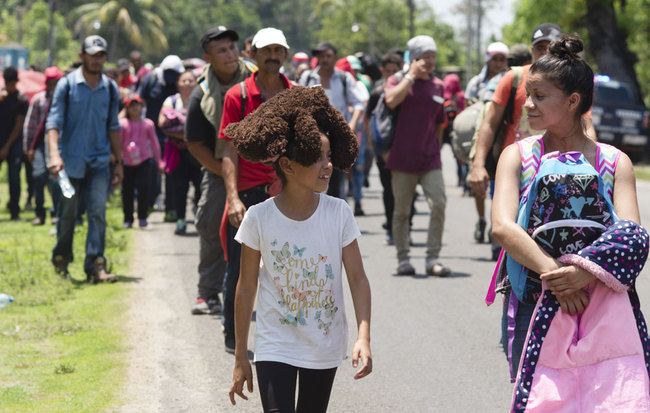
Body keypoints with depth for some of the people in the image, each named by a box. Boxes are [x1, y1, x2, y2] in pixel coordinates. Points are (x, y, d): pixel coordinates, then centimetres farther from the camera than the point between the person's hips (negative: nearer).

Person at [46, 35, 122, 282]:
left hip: (99, 162, 2)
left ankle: (96, 265, -13)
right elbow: (54, 121, -8)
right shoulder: (66, 85, -2)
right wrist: (54, 154, -23)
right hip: (71, 161, -2)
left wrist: (118, 162, 14)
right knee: (67, 213, 7)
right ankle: (61, 259, 27)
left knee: (98, 212, -10)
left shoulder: (110, 88, 8)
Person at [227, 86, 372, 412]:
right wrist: (240, 358, -1)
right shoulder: (259, 218, -11)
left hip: (325, 347, 3)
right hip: (276, 346, -2)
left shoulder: (338, 213, -7)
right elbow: (246, 288, -4)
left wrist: (363, 338, -19)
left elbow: (358, 279, -6)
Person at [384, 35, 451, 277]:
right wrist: (411, 75, -13)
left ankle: (433, 259, -4)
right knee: (402, 211, 4)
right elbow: (391, 100, -22)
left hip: (430, 159, 3)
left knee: (439, 205, -11)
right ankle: (403, 259, 16)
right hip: (402, 158, -2)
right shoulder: (397, 81, 1)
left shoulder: (438, 86, 12)